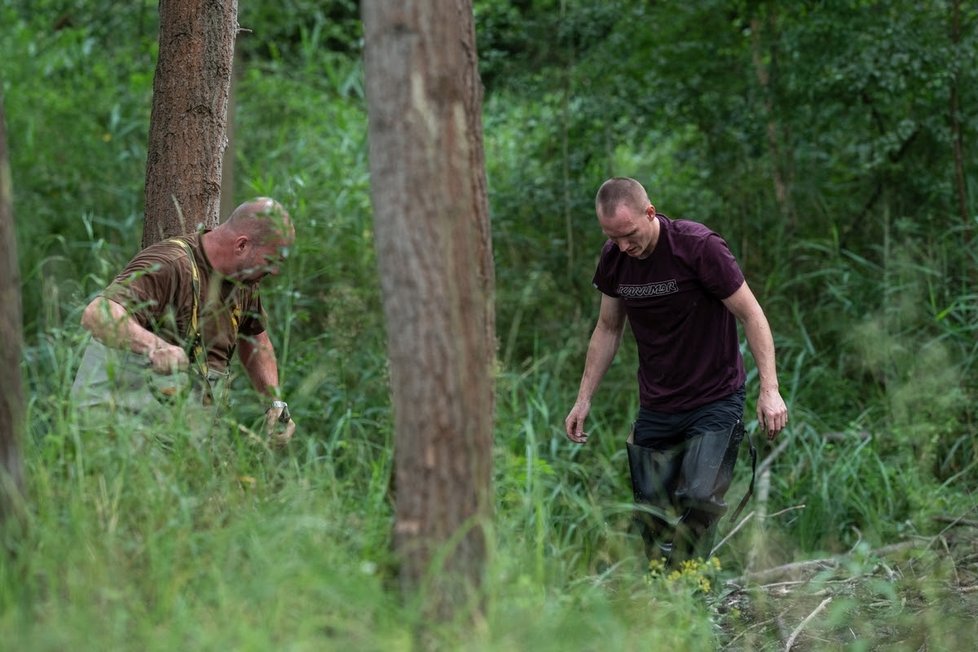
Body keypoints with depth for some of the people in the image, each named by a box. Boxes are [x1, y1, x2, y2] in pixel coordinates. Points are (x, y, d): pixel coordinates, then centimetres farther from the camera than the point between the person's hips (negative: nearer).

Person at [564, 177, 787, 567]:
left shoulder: (699, 247, -17)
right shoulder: (614, 258, -1)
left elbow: (751, 315, -12)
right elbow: (608, 329, 15)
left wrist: (769, 390, -18)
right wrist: (584, 399, 12)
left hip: (715, 403, -5)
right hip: (655, 410, 5)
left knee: (699, 500, -21)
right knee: (653, 519, 0)